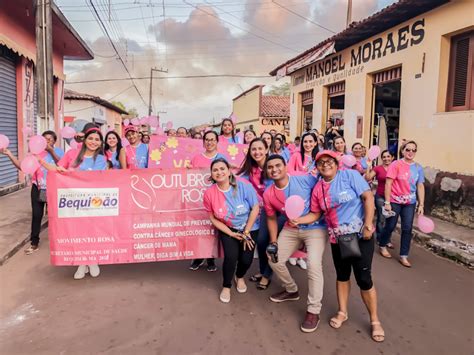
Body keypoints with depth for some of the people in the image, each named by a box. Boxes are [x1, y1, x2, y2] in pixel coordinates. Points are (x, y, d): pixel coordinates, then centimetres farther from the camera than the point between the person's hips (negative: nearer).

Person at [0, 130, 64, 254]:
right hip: (38, 189, 2)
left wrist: (51, 151, -30)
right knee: (36, 215, 6)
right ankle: (34, 243, 18)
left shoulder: (58, 151, -4)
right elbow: (21, 166, -4)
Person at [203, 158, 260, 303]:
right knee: (231, 256, -19)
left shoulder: (243, 186, -22)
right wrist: (231, 234, -12)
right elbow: (213, 218, -8)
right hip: (228, 230, 0)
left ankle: (239, 277, 30)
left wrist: (246, 233, -12)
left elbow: (255, 208, -15)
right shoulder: (209, 193, -18)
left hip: (250, 228, 0)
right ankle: (226, 286, 12)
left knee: (246, 259, -9)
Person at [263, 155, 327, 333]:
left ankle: (314, 311, -4)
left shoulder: (305, 179, -21)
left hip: (315, 227, -5)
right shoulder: (268, 194, -8)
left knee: (314, 264, -21)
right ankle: (291, 290, 36)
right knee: (274, 260, 7)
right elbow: (271, 218, 6)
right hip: (291, 229, 5)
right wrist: (273, 241, 0)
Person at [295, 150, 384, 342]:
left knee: (363, 278, 0)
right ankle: (342, 312, 36)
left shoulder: (350, 175, -12)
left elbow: (368, 197, -15)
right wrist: (298, 219, -11)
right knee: (342, 275, 18)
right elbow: (315, 214, 6)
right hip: (337, 238, 4)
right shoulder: (318, 189, 1)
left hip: (360, 235, -4)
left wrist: (368, 225, -19)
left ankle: (374, 320, 20)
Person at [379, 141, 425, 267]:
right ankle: (383, 246, 33)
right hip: (395, 201, -4)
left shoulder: (418, 167, 2)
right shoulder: (396, 164, -11)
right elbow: (388, 184, -12)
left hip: (410, 203, 4)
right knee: (390, 226, 8)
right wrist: (387, 202, -15)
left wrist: (421, 205, 1)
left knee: (407, 228, 3)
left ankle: (403, 256, 15)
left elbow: (420, 186, 5)